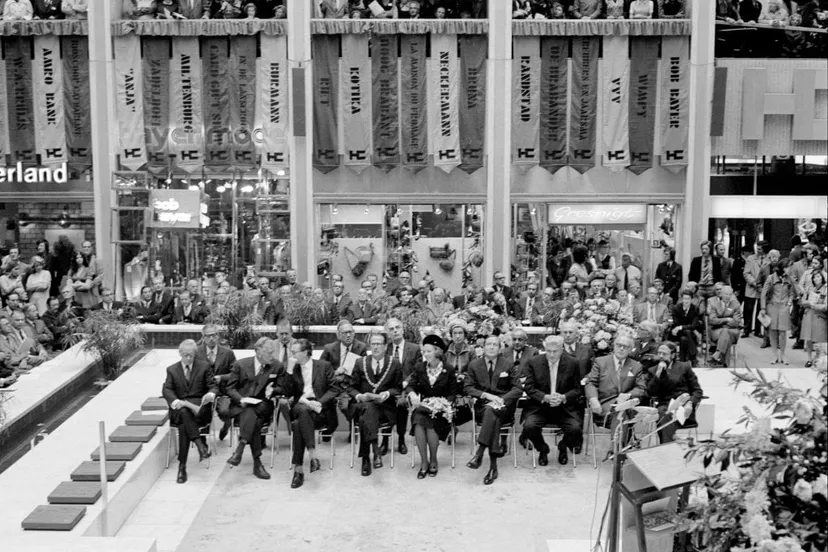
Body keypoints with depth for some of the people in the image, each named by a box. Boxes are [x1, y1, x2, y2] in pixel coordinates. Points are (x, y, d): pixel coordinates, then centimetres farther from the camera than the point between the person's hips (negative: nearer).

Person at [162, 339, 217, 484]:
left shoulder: (204, 367, 11)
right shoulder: (172, 370, 14)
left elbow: (213, 386, 6)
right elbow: (166, 390, 0)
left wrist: (210, 394, -22)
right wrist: (176, 402, -23)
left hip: (198, 406, 0)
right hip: (179, 408, 0)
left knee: (184, 424, -35)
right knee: (184, 413, -39)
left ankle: (182, 466, -32)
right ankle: (200, 445, -45)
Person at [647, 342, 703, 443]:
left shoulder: (684, 367, 14)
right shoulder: (653, 370, 17)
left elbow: (697, 391, 10)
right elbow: (651, 393, 4)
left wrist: (690, 403, -10)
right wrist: (658, 374, -4)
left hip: (684, 406, -1)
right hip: (665, 406, 1)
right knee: (663, 415, -36)